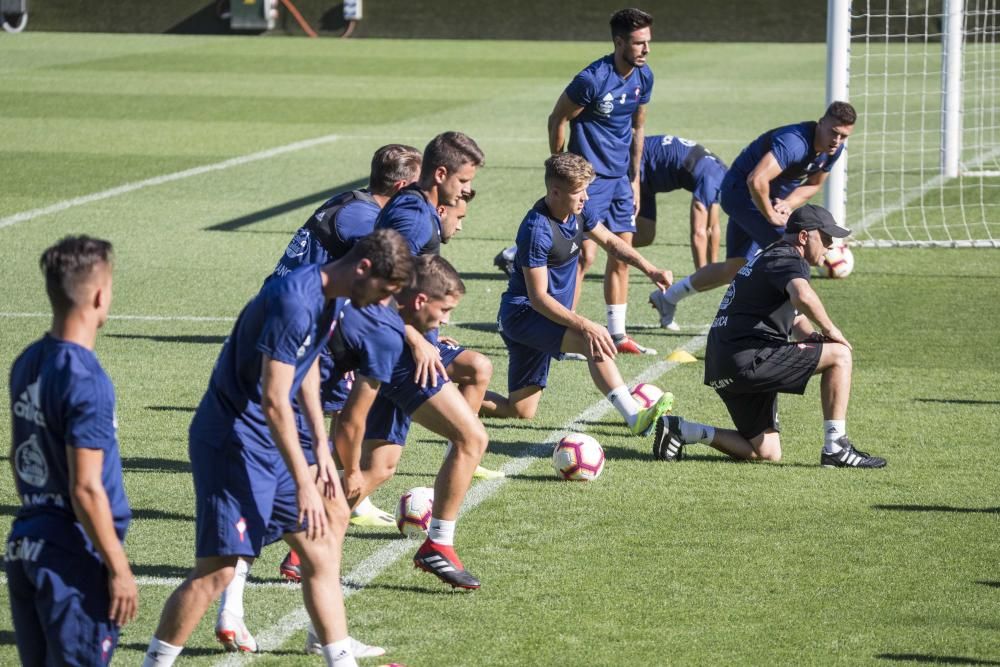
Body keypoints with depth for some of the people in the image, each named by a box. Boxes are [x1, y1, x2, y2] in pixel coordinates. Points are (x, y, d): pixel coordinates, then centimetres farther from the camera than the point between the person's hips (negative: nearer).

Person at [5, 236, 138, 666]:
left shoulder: (26, 364, 6)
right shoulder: (86, 381, -20)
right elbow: (86, 490, -20)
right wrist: (119, 569, -13)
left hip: (24, 548, 8)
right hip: (72, 561, -8)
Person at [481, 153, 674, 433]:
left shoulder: (577, 213, 0)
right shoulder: (537, 229, -25)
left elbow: (610, 241, 18)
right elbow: (538, 297, -25)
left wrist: (650, 270, 4)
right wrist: (585, 325, -34)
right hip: (522, 313, -9)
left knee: (520, 412, 10)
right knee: (595, 343, -33)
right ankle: (635, 418, -41)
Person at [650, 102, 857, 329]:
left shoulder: (833, 149, -5)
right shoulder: (794, 142, -33)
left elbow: (813, 184, 11)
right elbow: (756, 180, -43)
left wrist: (788, 203, -9)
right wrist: (771, 215, -29)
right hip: (741, 191, -9)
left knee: (735, 268, 15)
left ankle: (667, 298, 31)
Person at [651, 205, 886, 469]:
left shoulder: (767, 258, 26)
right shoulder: (788, 259, -7)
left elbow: (796, 319, 32)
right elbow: (803, 296, -32)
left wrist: (816, 337, 10)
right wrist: (830, 330, -15)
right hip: (748, 360, -10)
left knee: (767, 453, 14)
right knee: (839, 355, -8)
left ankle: (680, 430, 8)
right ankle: (836, 448, -9)